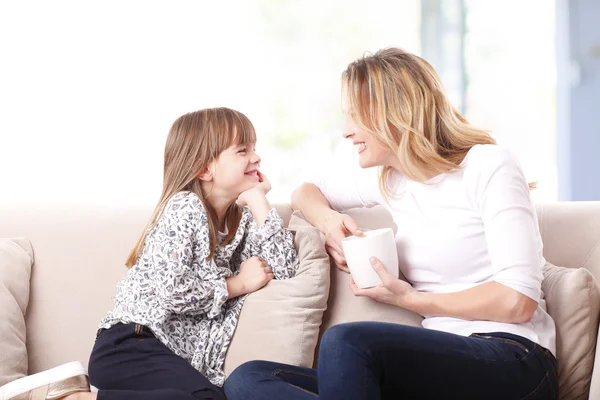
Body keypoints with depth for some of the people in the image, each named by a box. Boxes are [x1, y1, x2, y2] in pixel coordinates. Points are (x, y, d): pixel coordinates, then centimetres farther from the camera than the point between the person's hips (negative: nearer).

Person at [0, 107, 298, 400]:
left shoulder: (241, 218, 14)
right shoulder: (186, 207, -9)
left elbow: (285, 268, 3)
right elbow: (171, 289, -21)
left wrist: (257, 199, 0)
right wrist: (238, 284, -8)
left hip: (174, 355, 9)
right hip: (130, 347, -9)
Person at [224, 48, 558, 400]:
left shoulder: (488, 166, -3)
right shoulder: (389, 178, 17)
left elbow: (519, 301, -11)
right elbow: (308, 191, 34)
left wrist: (409, 299, -6)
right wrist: (329, 220, 10)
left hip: (515, 365, -7)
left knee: (345, 342, -36)